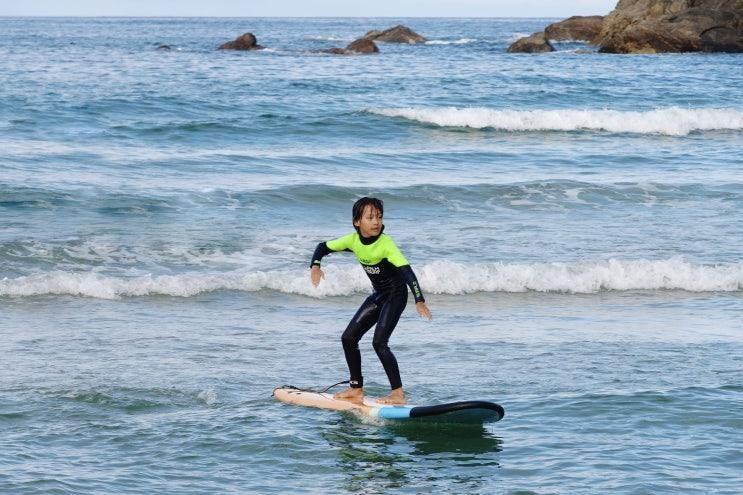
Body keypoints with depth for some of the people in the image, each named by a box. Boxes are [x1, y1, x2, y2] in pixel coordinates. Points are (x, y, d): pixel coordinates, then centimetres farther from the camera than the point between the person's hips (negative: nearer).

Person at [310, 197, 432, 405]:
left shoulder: (385, 244, -26)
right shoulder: (353, 240, -7)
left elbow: (406, 270, -35)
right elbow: (323, 246, 6)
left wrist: (419, 301, -46)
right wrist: (315, 266, -15)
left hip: (396, 294, -7)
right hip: (378, 295, 7)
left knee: (379, 342, -20)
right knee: (348, 338, 6)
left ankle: (398, 393, -16)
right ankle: (357, 389, 18)